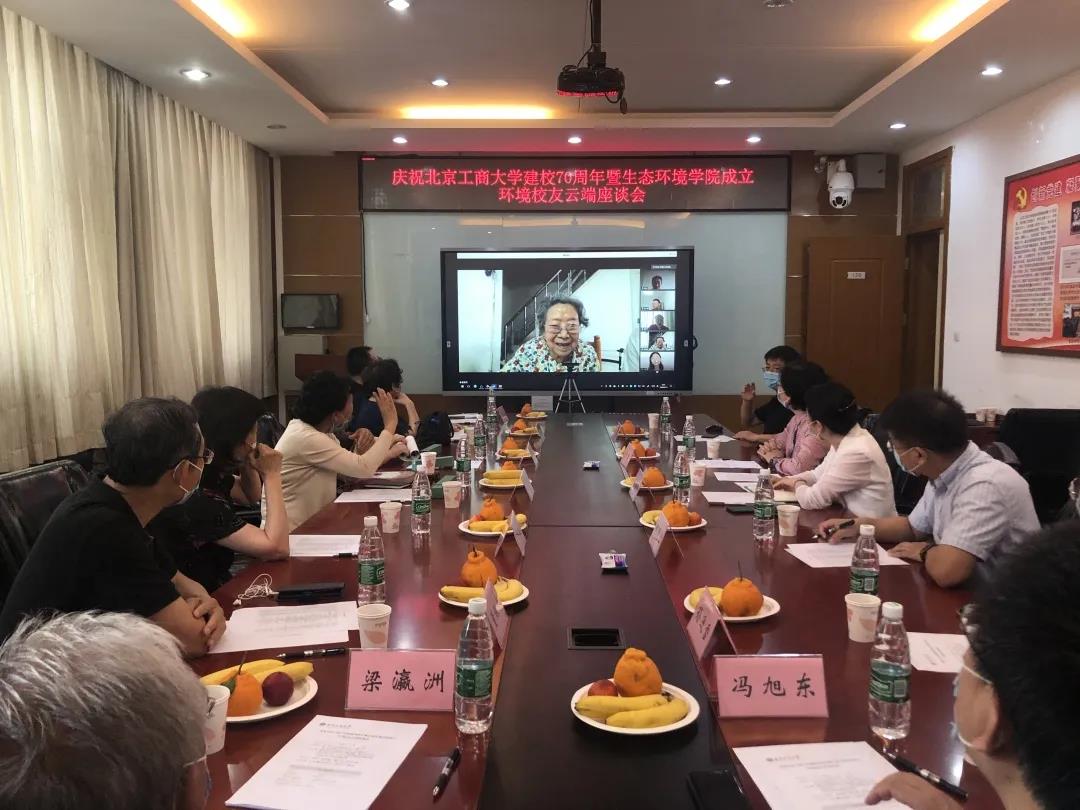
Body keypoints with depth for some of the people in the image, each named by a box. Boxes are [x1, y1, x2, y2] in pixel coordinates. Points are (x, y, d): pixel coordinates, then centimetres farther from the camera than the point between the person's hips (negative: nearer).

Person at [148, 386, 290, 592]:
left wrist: (247, 463, -2)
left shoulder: (209, 476, -1)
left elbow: (251, 497, 20)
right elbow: (277, 548, -29)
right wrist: (272, 475, -20)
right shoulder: (196, 501, -28)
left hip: (213, 587, 9)